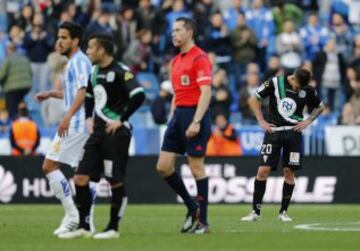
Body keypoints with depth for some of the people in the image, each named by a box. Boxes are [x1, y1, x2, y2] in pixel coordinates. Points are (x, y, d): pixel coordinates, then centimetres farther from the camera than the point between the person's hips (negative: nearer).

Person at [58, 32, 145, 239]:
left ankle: (113, 228, 7)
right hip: (98, 132, 8)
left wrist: (122, 119, -18)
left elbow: (139, 95, -23)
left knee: (116, 182, -3)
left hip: (116, 132, -8)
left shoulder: (120, 72, -13)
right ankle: (83, 227, 8)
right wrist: (89, 118, 17)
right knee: (81, 178, 2)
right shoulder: (95, 71, 13)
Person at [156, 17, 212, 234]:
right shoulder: (176, 61, 16)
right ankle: (192, 207, 16)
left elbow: (206, 92, -17)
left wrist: (196, 122, -23)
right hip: (178, 114, 8)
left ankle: (203, 221, 2)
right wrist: (171, 117, 17)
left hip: (194, 114, -8)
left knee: (197, 168, -4)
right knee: (163, 166, 3)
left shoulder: (200, 58, -10)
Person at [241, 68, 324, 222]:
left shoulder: (308, 90, 0)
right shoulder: (275, 83, -7)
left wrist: (308, 121, 2)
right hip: (273, 131, -1)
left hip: (293, 133, 1)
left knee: (289, 172, -1)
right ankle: (255, 212, -2)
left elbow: (319, 107, 17)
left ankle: (283, 212, 10)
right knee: (263, 170, -8)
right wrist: (261, 121, -4)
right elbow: (253, 99, 2)